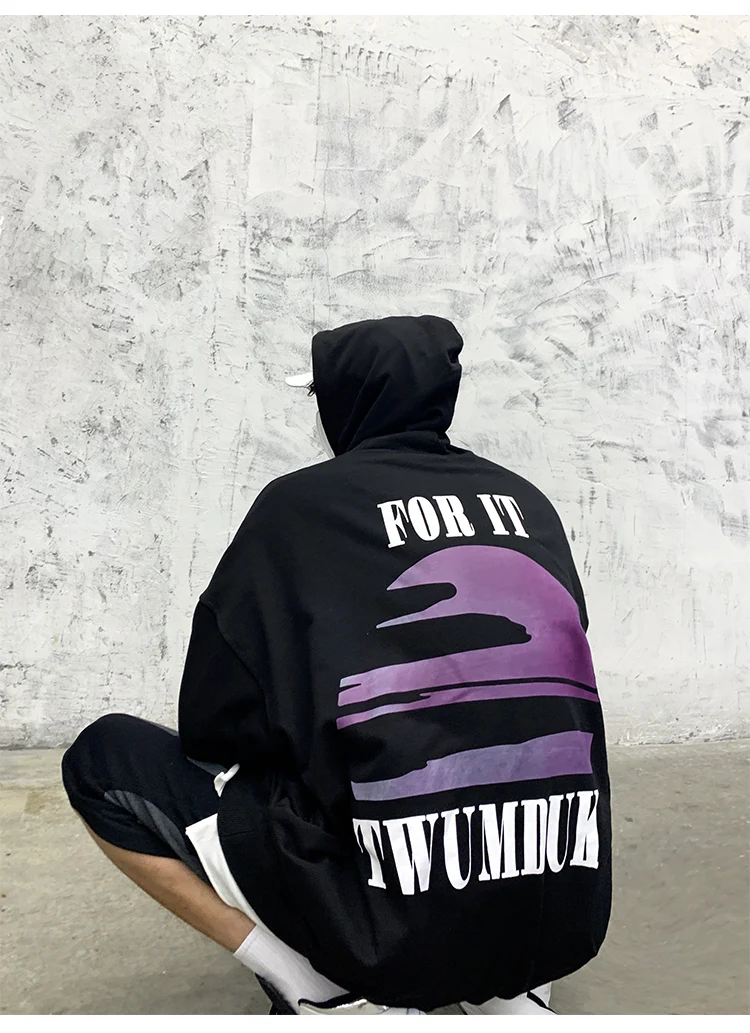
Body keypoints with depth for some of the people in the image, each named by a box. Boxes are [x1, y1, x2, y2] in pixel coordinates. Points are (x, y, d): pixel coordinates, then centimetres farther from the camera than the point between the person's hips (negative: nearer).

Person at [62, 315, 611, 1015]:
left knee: (104, 759, 9)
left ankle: (335, 998, 3)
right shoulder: (528, 502, 11)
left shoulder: (299, 504, -2)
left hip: (391, 927, -5)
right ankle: (508, 996, 18)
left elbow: (211, 726, 1)